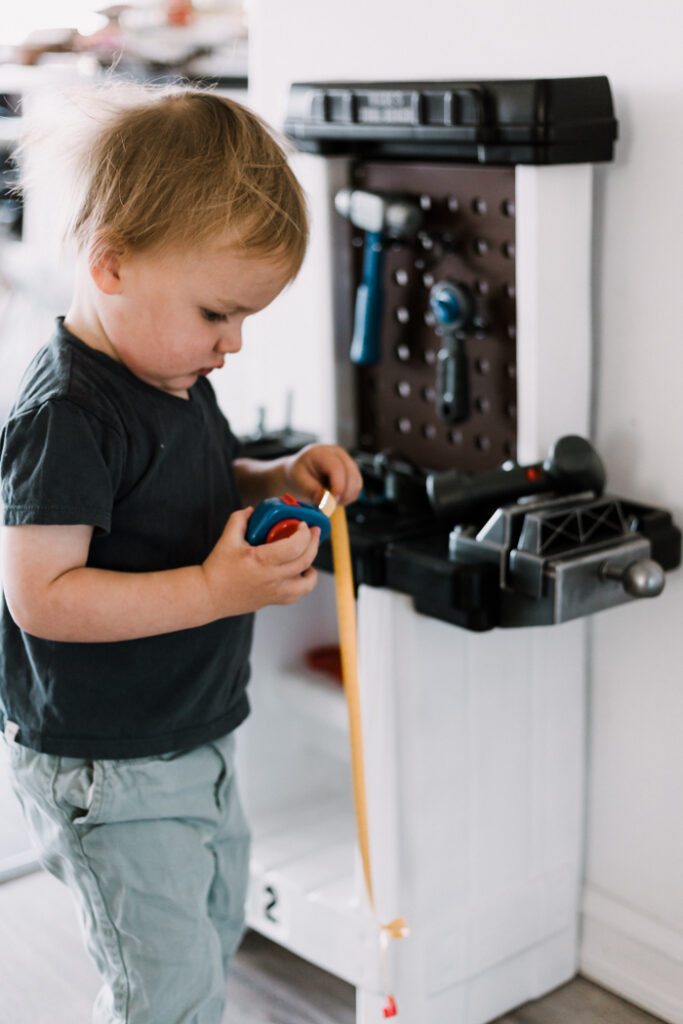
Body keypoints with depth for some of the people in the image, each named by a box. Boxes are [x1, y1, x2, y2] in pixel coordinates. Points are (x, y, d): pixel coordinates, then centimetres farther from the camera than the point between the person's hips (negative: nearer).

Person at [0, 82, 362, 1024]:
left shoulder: (176, 380, 4)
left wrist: (280, 481, 0)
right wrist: (216, 590, -33)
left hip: (195, 741, 10)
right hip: (106, 769, -9)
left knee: (214, 936, 26)